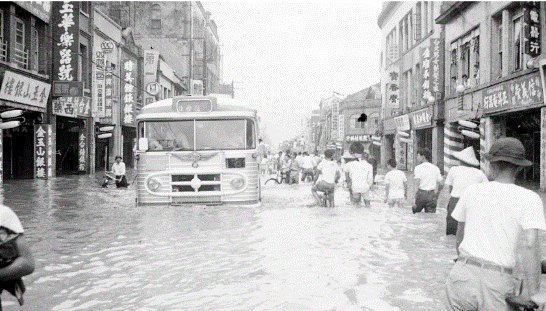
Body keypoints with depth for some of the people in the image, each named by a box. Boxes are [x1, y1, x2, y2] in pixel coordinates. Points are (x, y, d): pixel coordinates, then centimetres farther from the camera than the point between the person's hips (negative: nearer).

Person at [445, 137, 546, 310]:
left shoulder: (472, 191, 6)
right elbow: (530, 245, -14)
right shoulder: (530, 199, -2)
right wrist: (532, 290, -11)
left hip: (463, 276, 2)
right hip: (498, 284, -1)